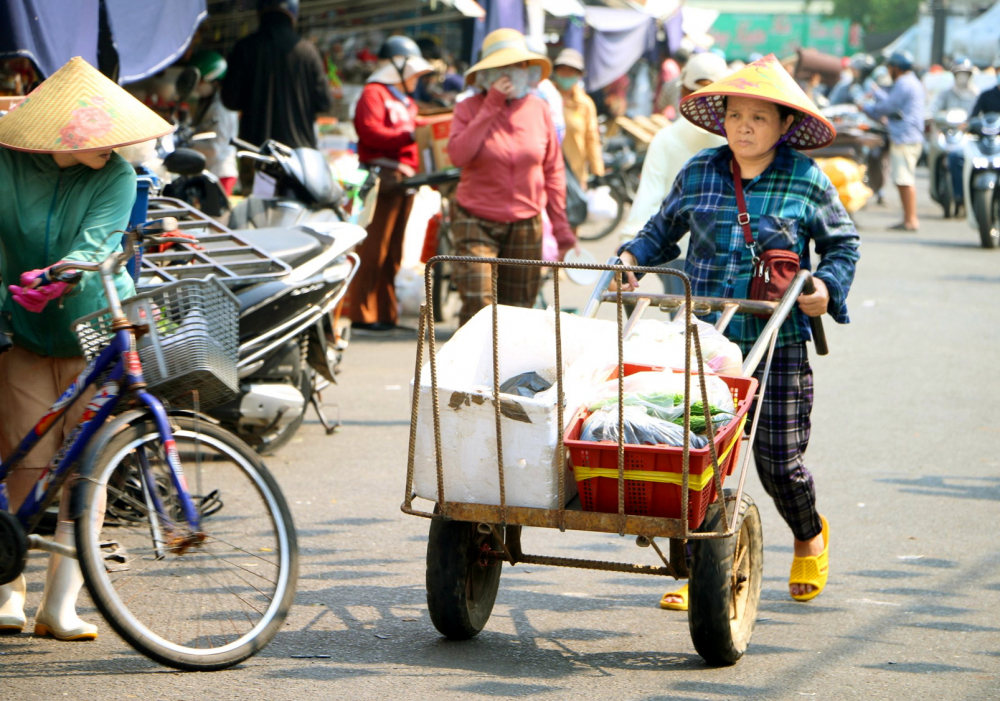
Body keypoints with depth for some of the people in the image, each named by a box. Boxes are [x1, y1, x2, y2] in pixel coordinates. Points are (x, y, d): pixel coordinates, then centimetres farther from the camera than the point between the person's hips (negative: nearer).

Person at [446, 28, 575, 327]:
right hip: (476, 222, -2)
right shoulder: (468, 109, -1)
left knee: (519, 310, 6)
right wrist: (490, 107, -16)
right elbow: (458, 155, -19)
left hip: (526, 224, 2)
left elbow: (553, 171, 9)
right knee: (477, 308, -12)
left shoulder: (538, 110, 4)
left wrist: (560, 226, 6)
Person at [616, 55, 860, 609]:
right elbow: (663, 232, 20)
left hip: (778, 341, -2)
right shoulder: (698, 174, 6)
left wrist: (828, 287, -6)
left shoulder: (807, 180, 1)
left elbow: (843, 244, 12)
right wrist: (633, 257, 1)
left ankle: (809, 539, 35)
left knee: (779, 460, 3)